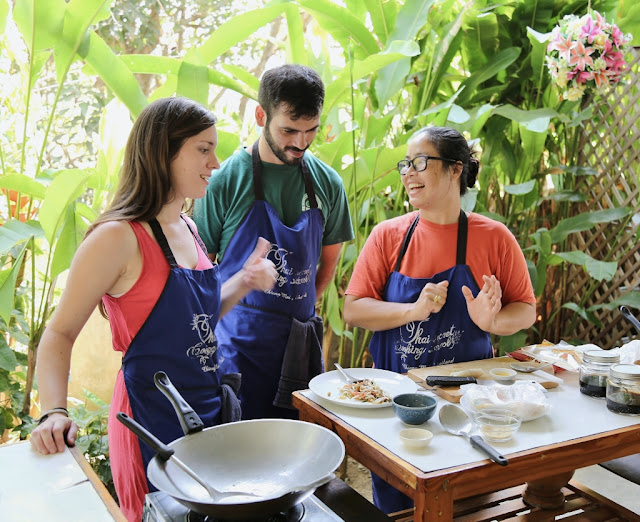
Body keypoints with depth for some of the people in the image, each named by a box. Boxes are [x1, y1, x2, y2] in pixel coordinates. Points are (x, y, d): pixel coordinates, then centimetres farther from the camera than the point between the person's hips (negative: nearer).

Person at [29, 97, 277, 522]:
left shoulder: (188, 228, 8)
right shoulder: (119, 237, -17)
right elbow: (60, 334, -13)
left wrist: (244, 282, 4)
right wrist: (54, 413, -25)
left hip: (210, 408, 8)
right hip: (153, 418, -8)